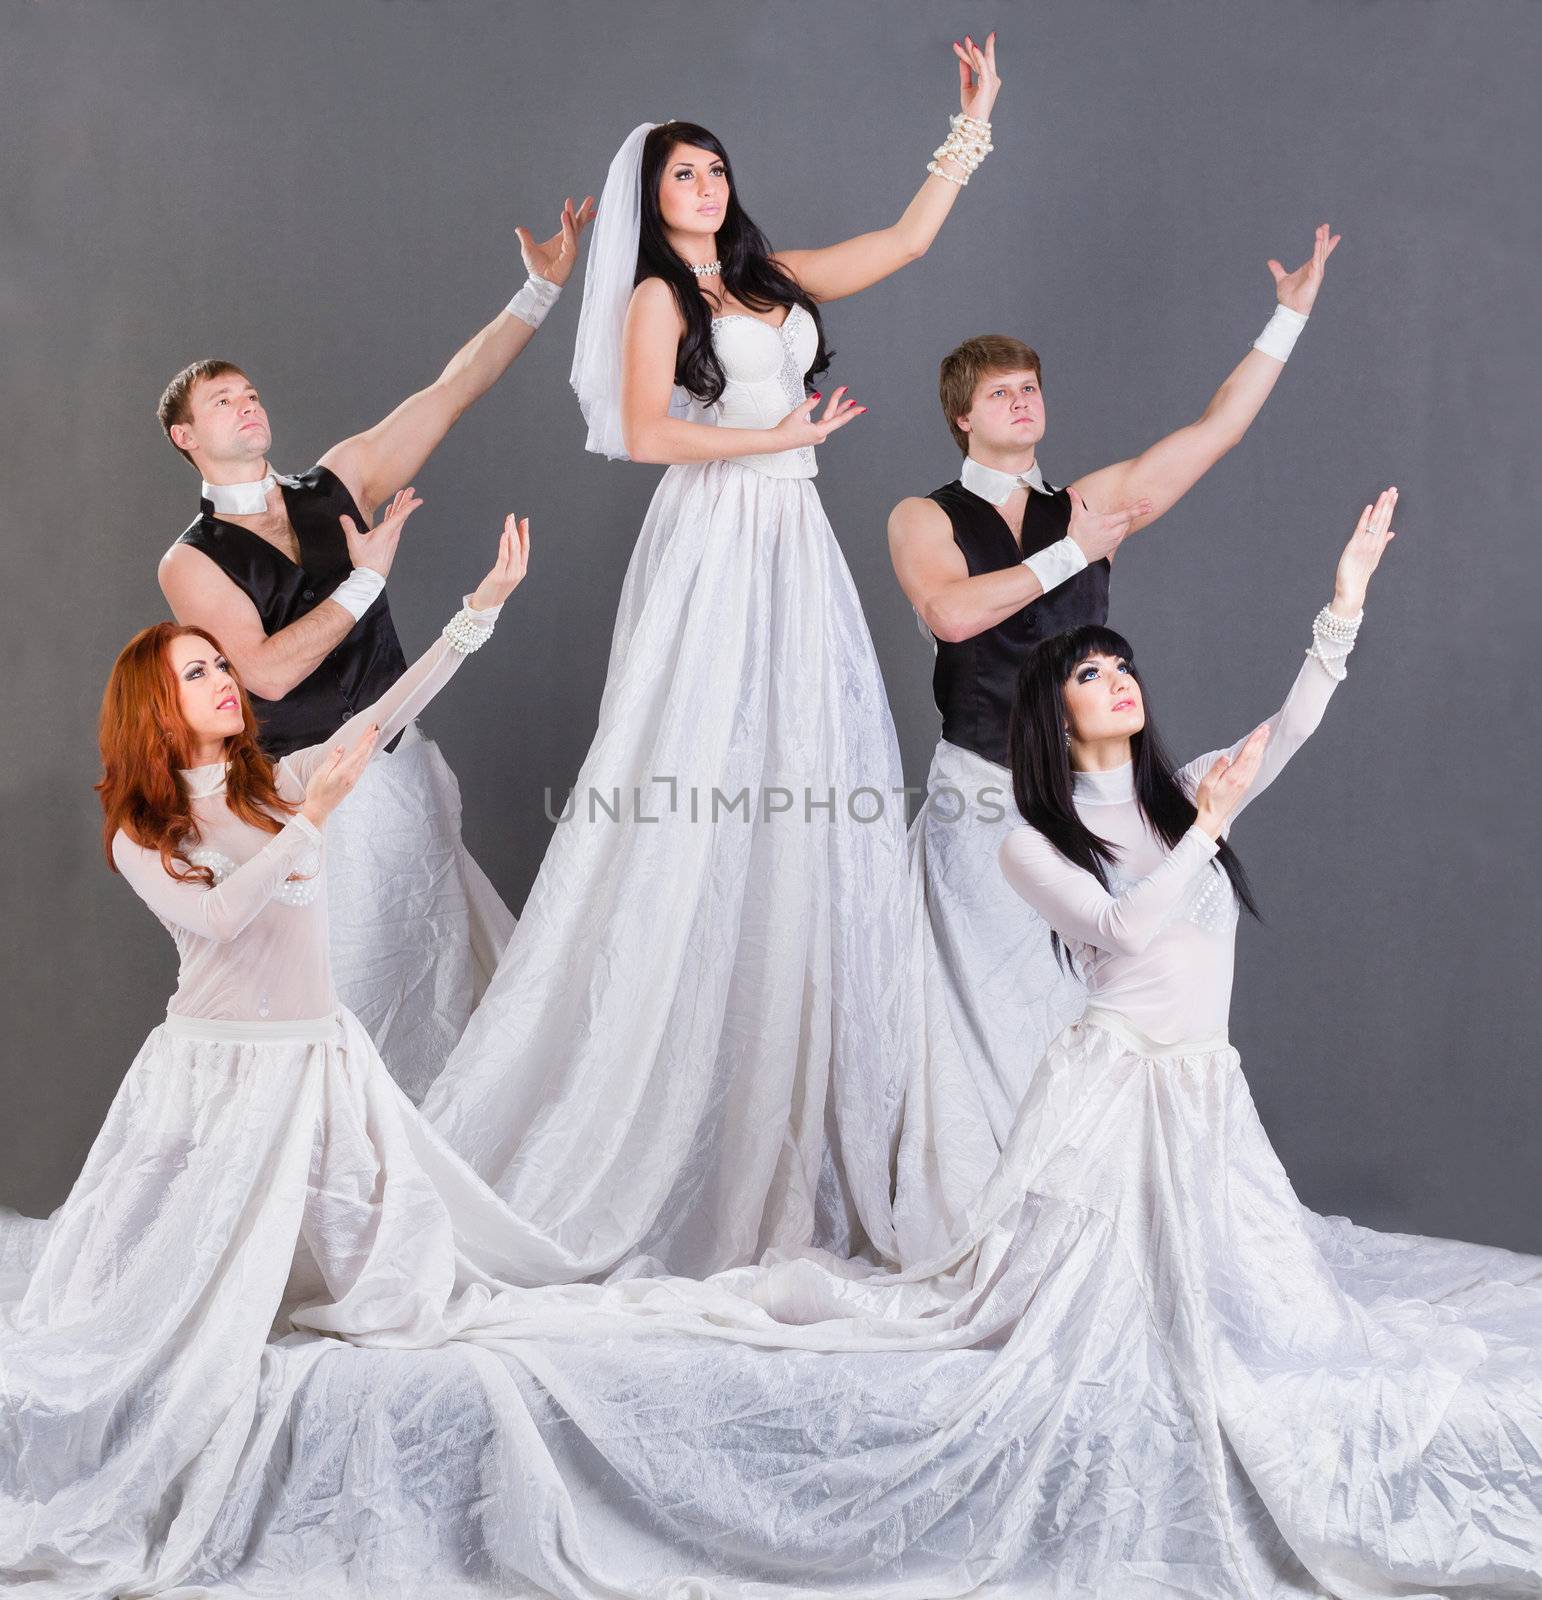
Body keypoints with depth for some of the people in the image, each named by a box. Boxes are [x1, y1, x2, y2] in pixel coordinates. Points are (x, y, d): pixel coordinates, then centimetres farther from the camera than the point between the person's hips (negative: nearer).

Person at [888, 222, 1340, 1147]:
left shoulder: (1091, 506, 13)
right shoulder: (924, 519, 5)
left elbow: (1216, 431, 10)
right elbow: (952, 613, -15)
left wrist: (1291, 317, 7)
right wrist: (1069, 553, -8)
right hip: (980, 796, -2)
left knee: (1084, 1005, -3)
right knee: (989, 1007, -3)